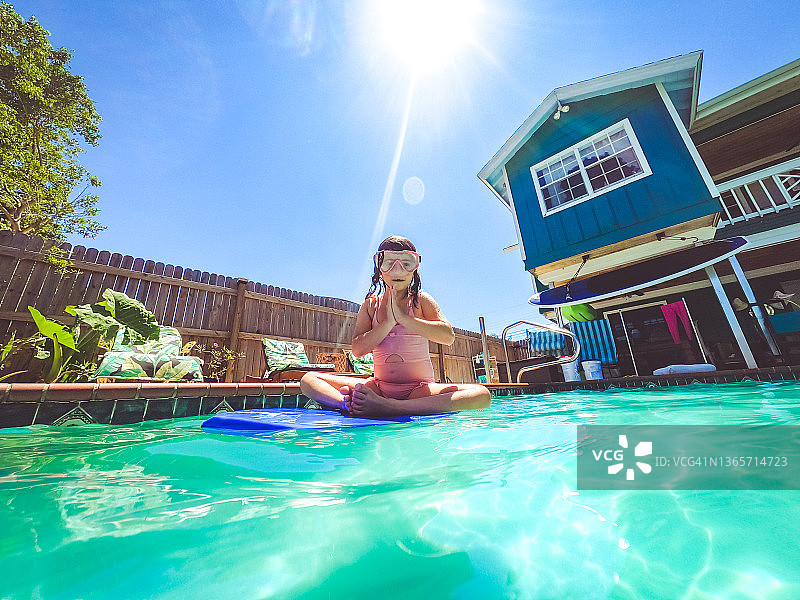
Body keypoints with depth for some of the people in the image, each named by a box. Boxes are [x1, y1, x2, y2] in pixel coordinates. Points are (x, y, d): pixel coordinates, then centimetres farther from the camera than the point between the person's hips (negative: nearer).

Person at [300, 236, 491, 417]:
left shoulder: (421, 300, 3)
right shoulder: (370, 305, 7)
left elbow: (448, 336, -13)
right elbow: (358, 350, -4)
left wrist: (403, 317, -17)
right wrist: (388, 322, -15)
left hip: (419, 389, -1)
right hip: (379, 387, 2)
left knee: (482, 395, -29)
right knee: (309, 380, -8)